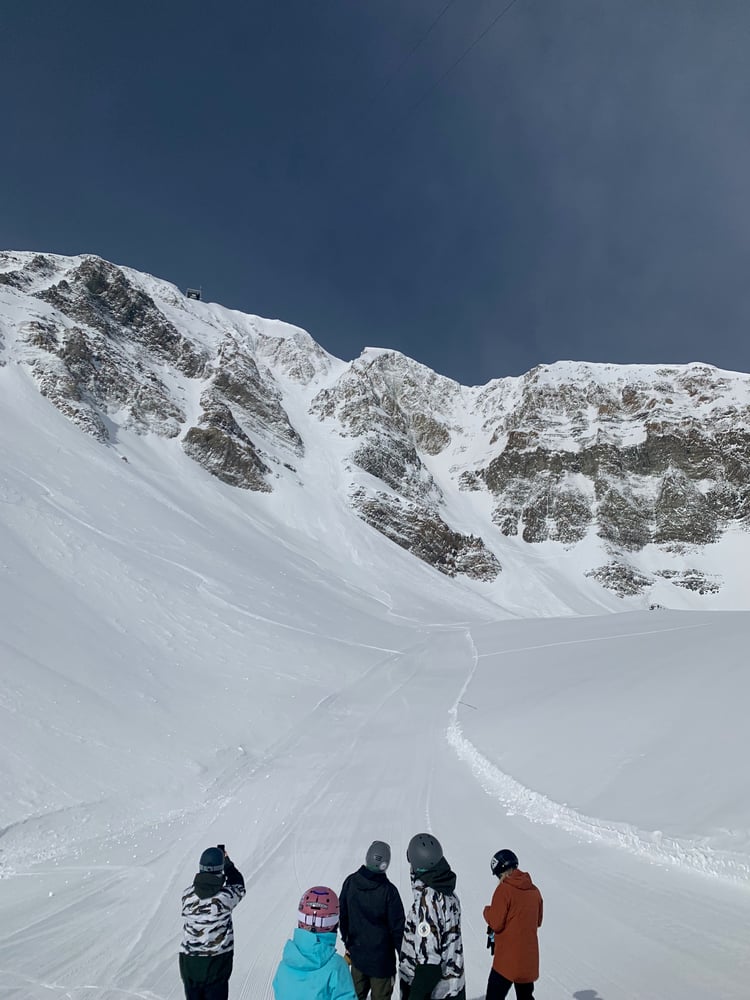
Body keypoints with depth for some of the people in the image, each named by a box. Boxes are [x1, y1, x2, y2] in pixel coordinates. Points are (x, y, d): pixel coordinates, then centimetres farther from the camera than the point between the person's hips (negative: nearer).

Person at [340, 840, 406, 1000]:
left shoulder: (350, 882, -13)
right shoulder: (388, 890, -25)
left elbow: (342, 914, 1)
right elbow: (397, 927, -16)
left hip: (356, 952, 4)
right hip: (382, 957, -4)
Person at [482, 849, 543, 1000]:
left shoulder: (504, 889, -16)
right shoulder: (534, 891, 3)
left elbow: (495, 923, -15)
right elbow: (537, 921, 15)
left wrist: (487, 911, 3)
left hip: (507, 958, -7)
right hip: (529, 958, 7)